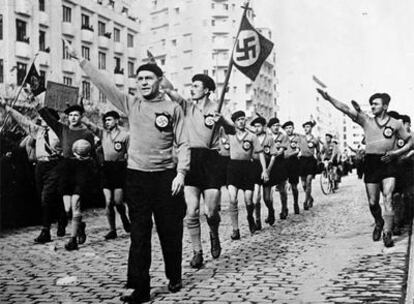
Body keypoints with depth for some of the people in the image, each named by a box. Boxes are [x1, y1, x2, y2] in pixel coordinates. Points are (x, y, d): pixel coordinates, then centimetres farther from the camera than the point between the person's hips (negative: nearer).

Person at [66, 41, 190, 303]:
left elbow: (183, 144, 0)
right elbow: (104, 83, 5)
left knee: (171, 231, 7)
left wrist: (181, 173, -10)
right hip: (137, 176, 2)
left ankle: (175, 277, 27)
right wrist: (80, 60, 2)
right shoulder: (131, 104, 6)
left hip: (166, 176, -1)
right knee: (139, 233, 1)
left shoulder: (173, 108, 1)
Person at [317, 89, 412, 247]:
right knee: (373, 202, 6)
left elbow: (410, 141, 12)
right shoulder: (367, 121, 8)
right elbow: (346, 109, -2)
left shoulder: (395, 124, 6)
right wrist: (328, 98, -12)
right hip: (371, 163, 2)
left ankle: (387, 234, -11)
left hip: (388, 163, -2)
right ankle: (379, 223, 35)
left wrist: (397, 152, -5)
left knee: (388, 198, -15)